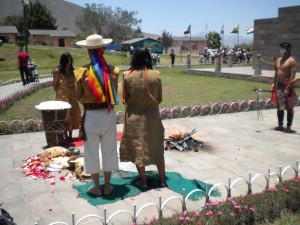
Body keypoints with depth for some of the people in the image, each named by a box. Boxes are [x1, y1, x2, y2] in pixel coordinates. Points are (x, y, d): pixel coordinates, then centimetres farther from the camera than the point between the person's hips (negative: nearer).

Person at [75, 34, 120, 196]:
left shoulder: (82, 72, -10)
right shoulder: (112, 70, -5)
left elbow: (79, 97, -7)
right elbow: (114, 95, -1)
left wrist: (90, 99, 8)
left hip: (91, 116, -2)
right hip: (109, 115, 2)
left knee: (92, 151, 12)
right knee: (109, 150, 14)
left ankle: (97, 187, 22)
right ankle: (107, 185, 25)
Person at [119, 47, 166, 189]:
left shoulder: (127, 75, -10)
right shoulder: (155, 75, -7)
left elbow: (125, 100, -5)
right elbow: (159, 99, 0)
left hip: (134, 117, -1)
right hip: (152, 116, 1)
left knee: (138, 148, 12)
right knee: (157, 149, 15)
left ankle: (143, 181, 20)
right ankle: (162, 180, 24)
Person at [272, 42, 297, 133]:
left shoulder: (291, 60, -10)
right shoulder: (278, 60, 13)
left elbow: (292, 75, -17)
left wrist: (288, 87, -23)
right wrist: (274, 84, 12)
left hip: (287, 86, -7)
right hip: (278, 86, 7)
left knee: (289, 107, 0)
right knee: (279, 107, 12)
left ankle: (289, 126, 7)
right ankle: (280, 125, 22)